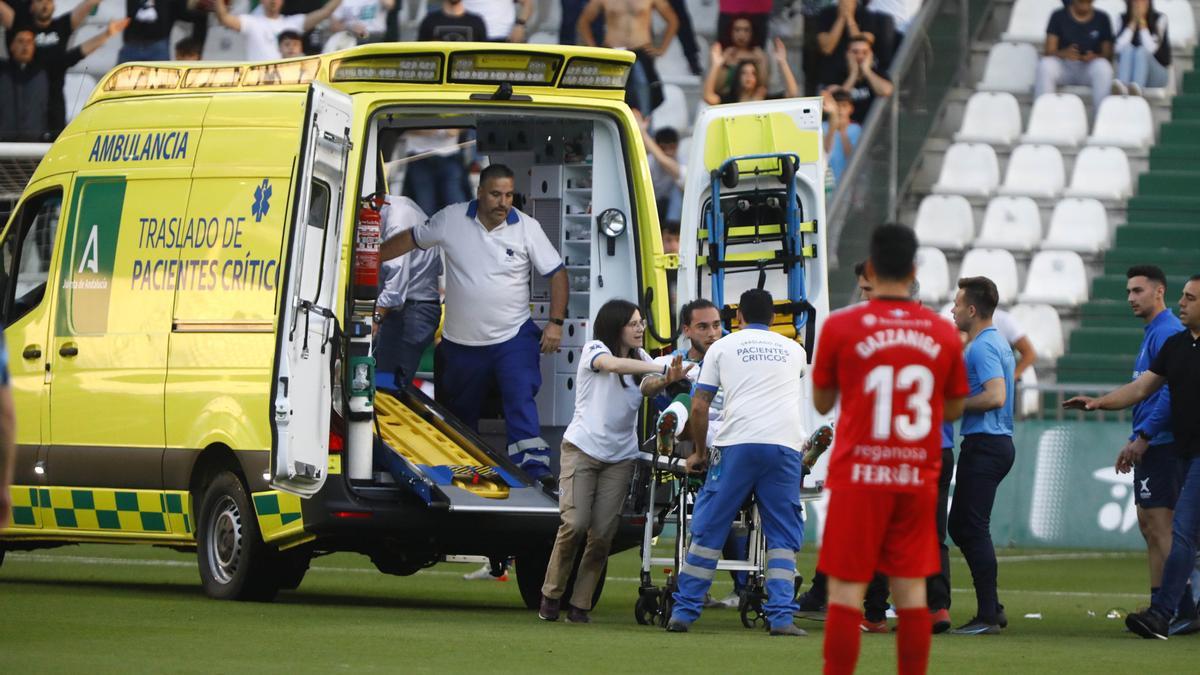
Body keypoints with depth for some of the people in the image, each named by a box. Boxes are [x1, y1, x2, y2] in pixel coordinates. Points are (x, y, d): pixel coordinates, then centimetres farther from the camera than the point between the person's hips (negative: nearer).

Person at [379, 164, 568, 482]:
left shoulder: (527, 228, -7)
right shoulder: (451, 219, -5)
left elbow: (557, 273, -4)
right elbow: (411, 239, 7)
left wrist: (556, 322, -13)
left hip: (513, 337, -2)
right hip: (461, 341, 2)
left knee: (520, 401, -20)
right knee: (460, 409, 16)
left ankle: (534, 467, -28)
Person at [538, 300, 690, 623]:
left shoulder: (640, 358, 14)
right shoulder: (594, 350, -2)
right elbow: (615, 365, -22)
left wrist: (672, 376, -23)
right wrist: (663, 369, -26)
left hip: (619, 456, 4)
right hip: (582, 448, -4)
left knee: (602, 533, -4)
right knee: (575, 523, -15)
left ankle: (580, 605, 5)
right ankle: (551, 595, 2)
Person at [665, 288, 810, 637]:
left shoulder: (723, 347, 14)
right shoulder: (794, 350, 22)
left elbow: (699, 406, 10)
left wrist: (699, 451, 23)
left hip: (737, 442, -1)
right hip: (785, 443, 1)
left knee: (708, 530, 5)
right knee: (783, 535, 7)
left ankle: (684, 611, 7)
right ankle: (781, 616, -3)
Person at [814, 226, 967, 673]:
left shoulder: (840, 327, -5)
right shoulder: (943, 334, 2)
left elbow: (822, 402, 5)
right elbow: (954, 409, 12)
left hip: (859, 477, -3)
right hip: (918, 481, 3)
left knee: (846, 592, -2)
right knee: (911, 593, 6)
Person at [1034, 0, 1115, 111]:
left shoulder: (1102, 18, 7)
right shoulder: (1059, 16, 4)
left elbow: (1108, 54, 4)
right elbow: (1049, 51, -4)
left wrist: (1095, 57, -21)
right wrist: (1064, 54, -27)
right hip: (1064, 66, 0)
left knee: (1103, 67, -34)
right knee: (1045, 65, -33)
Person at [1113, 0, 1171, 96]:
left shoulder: (1159, 19, -5)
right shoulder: (1124, 19, 3)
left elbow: (1151, 49, -18)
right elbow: (1119, 48, -13)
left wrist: (1142, 23, -18)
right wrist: (1132, 24, -14)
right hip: (1129, 71, 2)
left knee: (1142, 51, -32)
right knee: (1128, 48, -27)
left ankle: (1137, 88, -63)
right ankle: (1122, 87, -56)